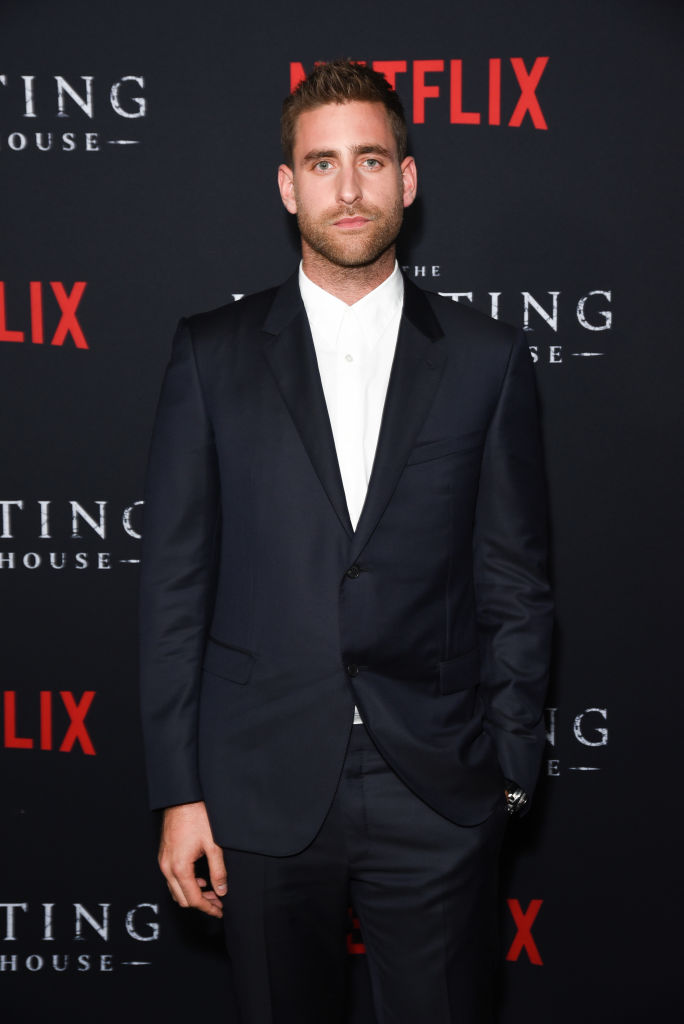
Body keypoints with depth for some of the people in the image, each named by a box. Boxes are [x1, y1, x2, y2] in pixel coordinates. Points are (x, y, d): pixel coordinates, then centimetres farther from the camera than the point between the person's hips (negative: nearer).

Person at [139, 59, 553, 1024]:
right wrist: (178, 793, -2)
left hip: (440, 797, 0)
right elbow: (175, 582, 1)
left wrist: (511, 772, 2)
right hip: (265, 792, 0)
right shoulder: (212, 354, 2)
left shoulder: (487, 358, 2)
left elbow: (514, 582, 4)